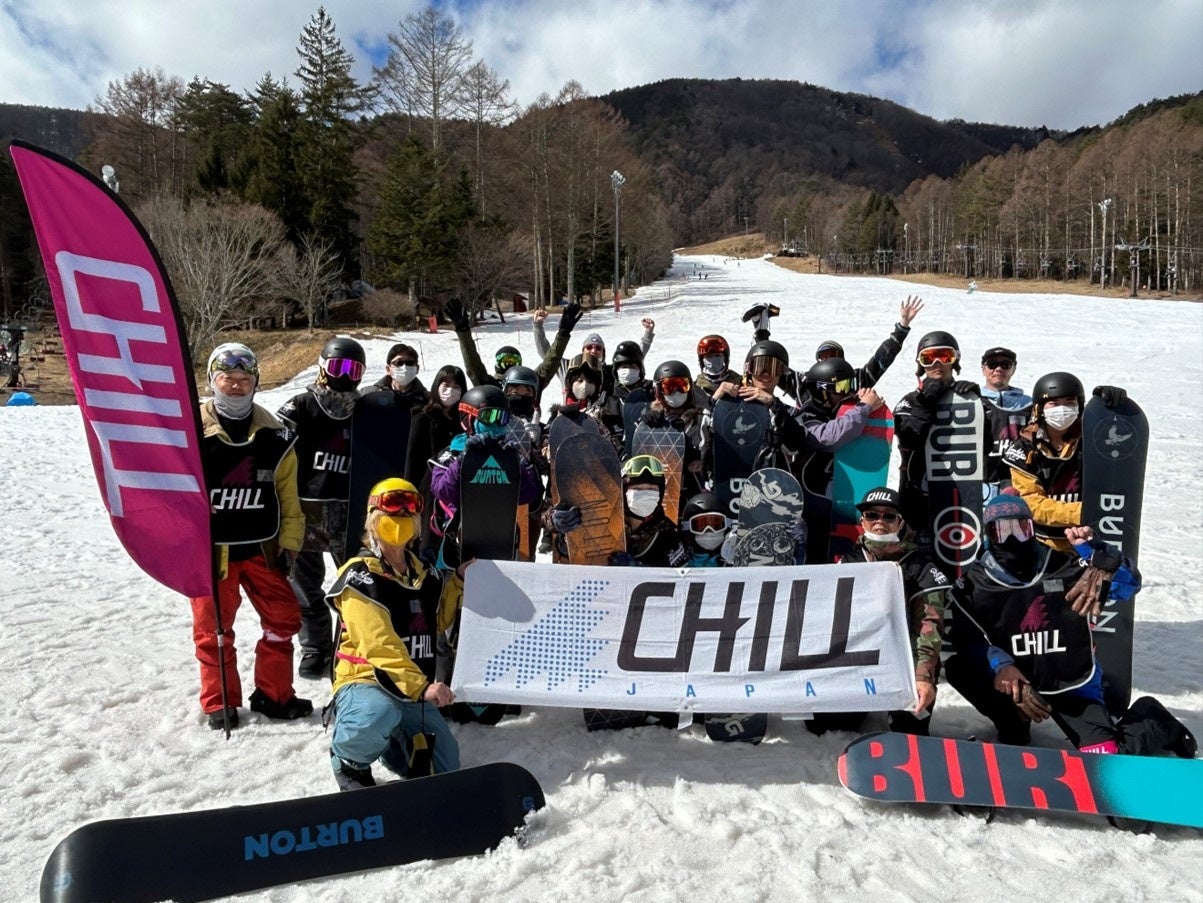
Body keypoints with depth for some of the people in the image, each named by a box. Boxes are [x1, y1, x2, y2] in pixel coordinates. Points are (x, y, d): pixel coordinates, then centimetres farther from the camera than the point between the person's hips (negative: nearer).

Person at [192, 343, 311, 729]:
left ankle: (274, 694, 22)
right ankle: (220, 703, 25)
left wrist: (289, 544, 0)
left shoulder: (274, 436, 2)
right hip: (210, 548, -3)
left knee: (283, 618, 5)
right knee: (213, 628, 7)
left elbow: (288, 496, 5)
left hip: (262, 547, 3)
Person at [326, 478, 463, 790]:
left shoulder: (423, 573, 9)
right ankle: (350, 760, -5)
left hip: (415, 691, 6)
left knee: (444, 771, 2)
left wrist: (460, 578, 9)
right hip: (365, 681, -6)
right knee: (379, 713, -41)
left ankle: (386, 738, 28)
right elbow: (379, 644, -24)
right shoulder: (360, 576, -14)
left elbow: (437, 621, 20)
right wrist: (421, 686, -31)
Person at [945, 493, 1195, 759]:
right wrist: (999, 665, -30)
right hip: (1014, 681, 1)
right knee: (958, 666, -24)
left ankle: (1158, 725, 20)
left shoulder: (1064, 567, -10)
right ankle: (1013, 728, 3)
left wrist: (1095, 551, -31)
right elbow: (966, 638, -12)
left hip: (1072, 685, -1)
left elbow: (1128, 583, -13)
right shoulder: (975, 583, -8)